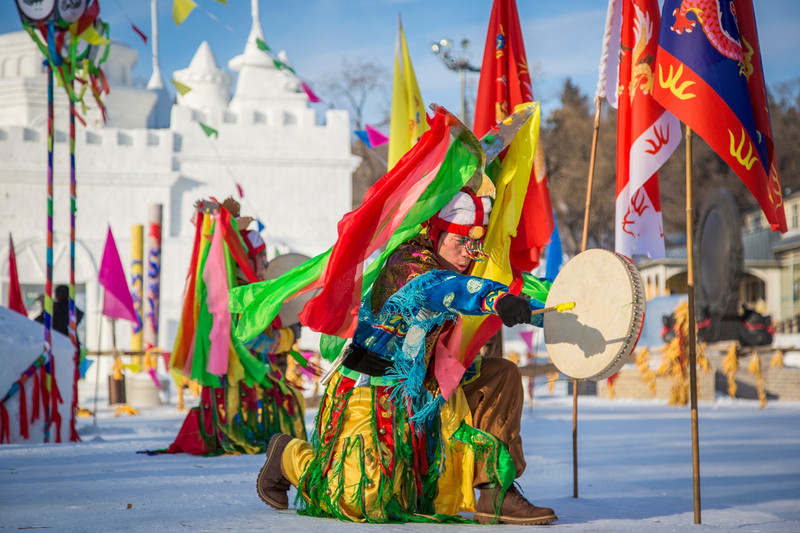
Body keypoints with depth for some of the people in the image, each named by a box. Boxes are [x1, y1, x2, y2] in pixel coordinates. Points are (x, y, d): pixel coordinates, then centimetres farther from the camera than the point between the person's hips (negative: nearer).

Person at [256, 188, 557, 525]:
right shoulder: (409, 266, -24)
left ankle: (497, 494, -3)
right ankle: (290, 455, 17)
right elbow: (439, 287, -49)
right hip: (371, 396, -9)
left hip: (423, 393, 9)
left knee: (503, 375, -3)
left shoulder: (452, 263, 4)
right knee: (359, 503, -14)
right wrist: (495, 298, -65)